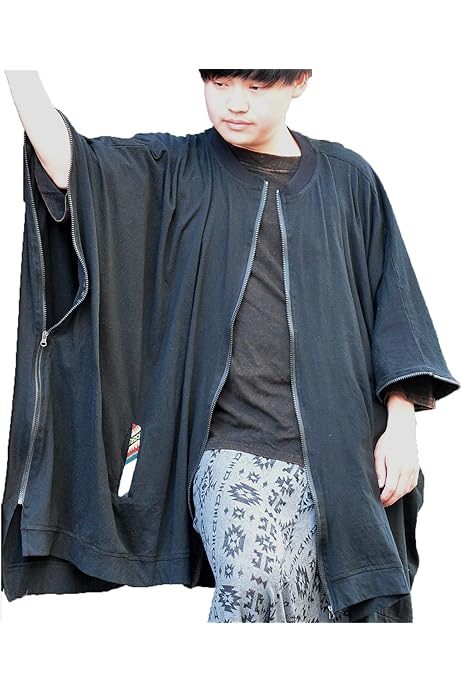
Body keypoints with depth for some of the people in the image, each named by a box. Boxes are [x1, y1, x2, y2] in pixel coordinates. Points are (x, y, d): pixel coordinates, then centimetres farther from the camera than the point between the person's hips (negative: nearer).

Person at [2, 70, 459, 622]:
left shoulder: (346, 177, 9)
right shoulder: (177, 171, 7)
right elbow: (69, 165, -9)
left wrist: (401, 421, 1)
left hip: (337, 452, 2)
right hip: (235, 449, -1)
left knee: (325, 612, 0)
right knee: (257, 585, -25)